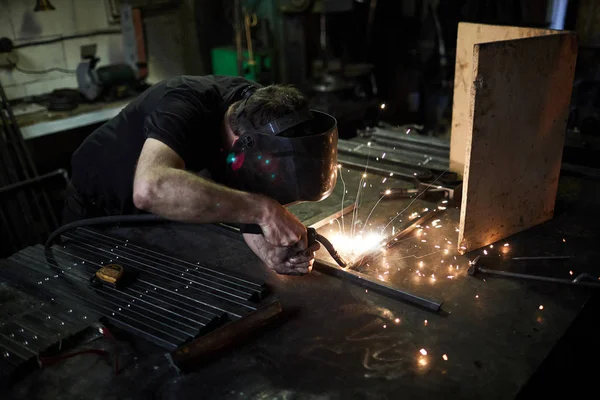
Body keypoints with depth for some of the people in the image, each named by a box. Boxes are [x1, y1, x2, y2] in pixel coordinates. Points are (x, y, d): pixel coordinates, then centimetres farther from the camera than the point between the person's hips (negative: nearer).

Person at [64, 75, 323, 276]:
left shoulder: (258, 107, -21)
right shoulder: (185, 106, -40)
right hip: (99, 210, -4)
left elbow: (246, 207, -23)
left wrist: (269, 252, -43)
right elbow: (150, 190, -60)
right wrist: (263, 209, -59)